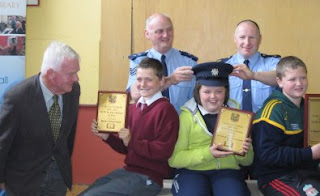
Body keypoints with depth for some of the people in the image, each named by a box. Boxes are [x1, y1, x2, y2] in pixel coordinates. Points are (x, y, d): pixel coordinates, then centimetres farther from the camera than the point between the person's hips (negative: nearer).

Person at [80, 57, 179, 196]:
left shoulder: (165, 109, -14)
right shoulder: (133, 108, 9)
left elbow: (164, 151, -19)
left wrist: (132, 141, -21)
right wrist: (106, 136, -1)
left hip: (148, 178, -7)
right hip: (128, 170, 8)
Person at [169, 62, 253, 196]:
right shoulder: (187, 116, 3)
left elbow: (247, 161, 15)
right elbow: (174, 159, -4)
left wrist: (244, 153, -8)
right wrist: (207, 153, -15)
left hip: (227, 171, 2)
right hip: (192, 171, -1)